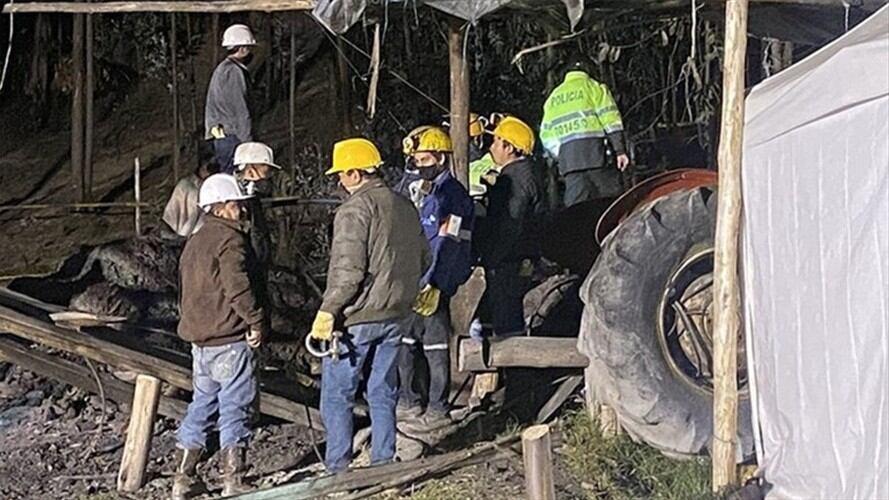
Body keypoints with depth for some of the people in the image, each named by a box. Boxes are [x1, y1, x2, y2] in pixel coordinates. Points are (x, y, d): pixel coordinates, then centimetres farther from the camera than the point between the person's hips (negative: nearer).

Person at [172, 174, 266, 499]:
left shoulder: (194, 242, 18)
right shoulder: (230, 239, -12)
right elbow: (238, 287, -22)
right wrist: (256, 321, -13)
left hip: (199, 340, 9)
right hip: (230, 340, -9)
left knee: (201, 405, 16)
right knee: (235, 409, -3)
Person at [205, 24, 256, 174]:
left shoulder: (221, 69, 18)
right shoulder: (234, 72, -13)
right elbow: (240, 112, -17)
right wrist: (248, 143, -16)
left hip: (220, 137, 10)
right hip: (232, 137, -10)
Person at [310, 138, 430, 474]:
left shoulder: (355, 209, -15)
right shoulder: (405, 207, 10)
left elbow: (347, 269, -22)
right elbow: (423, 259, 18)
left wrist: (327, 311, -18)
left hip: (357, 316, -8)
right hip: (395, 315, 8)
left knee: (336, 395, 3)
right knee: (383, 393, 14)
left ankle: (337, 469, 6)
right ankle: (383, 464, 18)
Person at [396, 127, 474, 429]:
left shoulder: (452, 194, -13)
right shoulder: (424, 193, 17)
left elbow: (447, 246, -20)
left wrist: (432, 285, -24)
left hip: (434, 287, -9)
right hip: (414, 283, 9)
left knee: (435, 348, -3)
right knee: (405, 344, 13)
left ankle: (437, 412, 5)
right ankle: (409, 402, 24)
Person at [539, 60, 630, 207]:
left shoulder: (553, 97, 27)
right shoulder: (593, 87, 13)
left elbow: (546, 134, 22)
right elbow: (610, 119, 1)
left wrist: (557, 156, 27)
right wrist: (620, 150, -3)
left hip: (566, 153, 4)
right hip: (592, 146, -4)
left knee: (574, 201, -1)